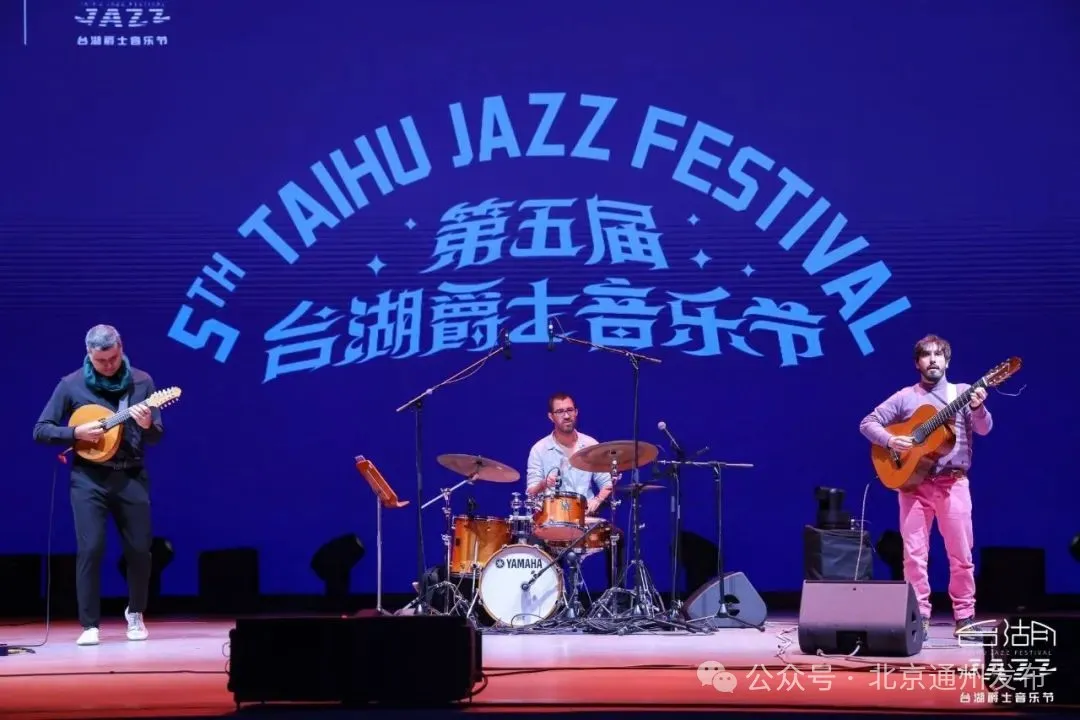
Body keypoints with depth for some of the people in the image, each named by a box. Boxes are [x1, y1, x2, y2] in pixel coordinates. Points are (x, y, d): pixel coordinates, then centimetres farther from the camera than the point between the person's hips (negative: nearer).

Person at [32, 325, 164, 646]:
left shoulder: (141, 382, 2)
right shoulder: (71, 385, -1)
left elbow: (156, 436, 4)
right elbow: (40, 430, 1)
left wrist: (147, 425, -20)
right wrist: (76, 433, -15)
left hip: (131, 476, 1)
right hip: (89, 477, -1)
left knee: (139, 549, 3)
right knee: (90, 549, -11)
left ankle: (135, 613, 27)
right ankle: (90, 625, -1)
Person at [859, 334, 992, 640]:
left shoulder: (962, 392, 7)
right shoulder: (905, 397, 8)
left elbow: (984, 429, -5)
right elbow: (867, 423, 6)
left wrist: (978, 408, -26)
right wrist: (890, 440, -13)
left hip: (953, 482, -1)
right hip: (913, 482, 1)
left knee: (960, 552, -1)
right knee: (914, 552, 0)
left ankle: (965, 617, 8)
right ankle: (919, 618, 5)